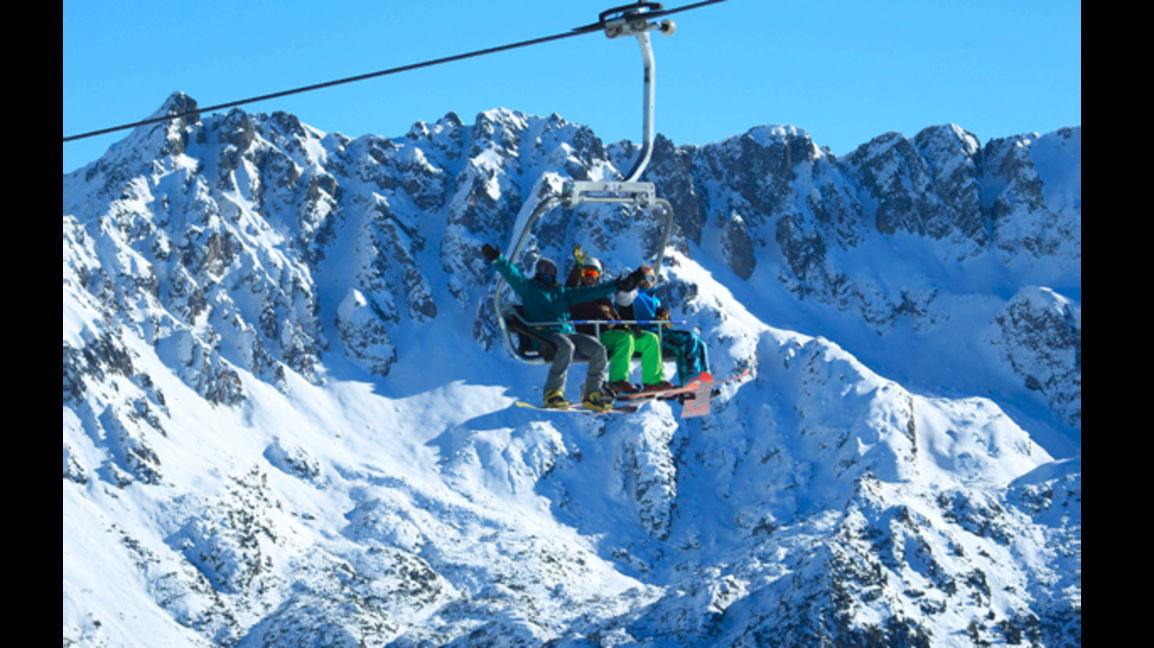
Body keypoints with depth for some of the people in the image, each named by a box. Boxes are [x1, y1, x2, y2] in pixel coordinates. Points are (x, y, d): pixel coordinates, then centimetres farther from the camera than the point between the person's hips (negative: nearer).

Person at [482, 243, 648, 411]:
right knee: (566, 347, -38)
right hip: (546, 334, -5)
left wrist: (617, 286, 22)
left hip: (569, 332, 5)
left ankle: (592, 394, -11)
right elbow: (511, 273, 3)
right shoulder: (528, 288, 17)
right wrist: (496, 259, -15)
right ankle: (553, 393, -35)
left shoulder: (562, 292, 29)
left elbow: (590, 292, 27)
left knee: (597, 349, -20)